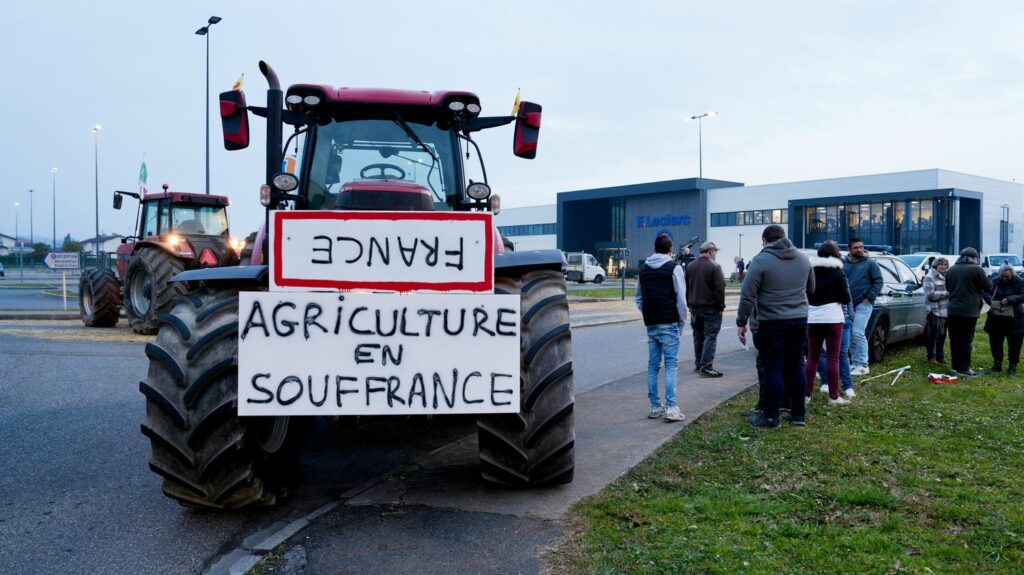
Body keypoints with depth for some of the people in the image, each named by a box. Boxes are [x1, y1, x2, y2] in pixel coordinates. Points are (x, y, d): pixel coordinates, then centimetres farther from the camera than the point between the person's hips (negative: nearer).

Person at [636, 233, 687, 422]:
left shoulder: (644, 268, 12)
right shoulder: (674, 268, -6)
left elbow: (639, 299, 16)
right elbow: (681, 299, -8)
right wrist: (682, 323, 2)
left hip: (650, 325, 5)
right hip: (669, 324, -5)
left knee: (653, 365, 10)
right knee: (671, 365, -2)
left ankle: (655, 407, 13)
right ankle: (671, 408, -7)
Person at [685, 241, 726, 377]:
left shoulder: (690, 266, 8)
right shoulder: (714, 266, -12)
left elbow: (686, 288, 13)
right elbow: (720, 288, -15)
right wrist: (721, 306, -7)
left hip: (695, 308, 7)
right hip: (711, 308, -6)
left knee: (698, 337, 15)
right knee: (710, 337, -5)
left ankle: (698, 364, 20)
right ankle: (706, 367, -10)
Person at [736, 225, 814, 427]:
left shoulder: (760, 260, -9)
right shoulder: (803, 258, 9)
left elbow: (747, 295, -11)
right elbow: (811, 289, 20)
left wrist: (741, 322, -4)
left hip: (772, 323, -5)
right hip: (799, 320, 5)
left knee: (774, 369, 0)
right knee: (796, 367, 12)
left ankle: (771, 417, 5)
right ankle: (798, 414, 19)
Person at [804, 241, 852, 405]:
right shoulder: (837, 272, -5)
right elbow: (846, 299, -5)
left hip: (812, 318, 4)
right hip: (832, 317, -3)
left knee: (812, 357, 11)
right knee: (833, 358, 2)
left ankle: (806, 393, 9)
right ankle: (834, 397, 3)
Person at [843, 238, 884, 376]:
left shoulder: (870, 263, -2)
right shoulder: (844, 263, 7)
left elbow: (879, 281, -3)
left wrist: (869, 297, -10)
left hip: (863, 304, -5)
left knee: (858, 333, -13)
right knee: (850, 335, 9)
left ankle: (862, 365, -7)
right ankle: (855, 363, 19)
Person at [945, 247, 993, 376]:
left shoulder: (951, 270, 8)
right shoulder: (976, 269, -11)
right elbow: (988, 287, -2)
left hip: (953, 310, 6)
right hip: (969, 311, -6)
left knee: (955, 340, 11)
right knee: (966, 340, -2)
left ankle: (956, 365, 18)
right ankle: (964, 368, -1)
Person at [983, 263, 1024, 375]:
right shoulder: (996, 282, 3)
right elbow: (985, 293, 2)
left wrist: (1009, 300, -28)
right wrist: (991, 300, -18)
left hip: (1014, 319, -3)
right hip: (996, 319, 3)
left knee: (1014, 344, 2)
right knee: (995, 342, 10)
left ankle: (1012, 366, 15)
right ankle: (997, 363, 26)